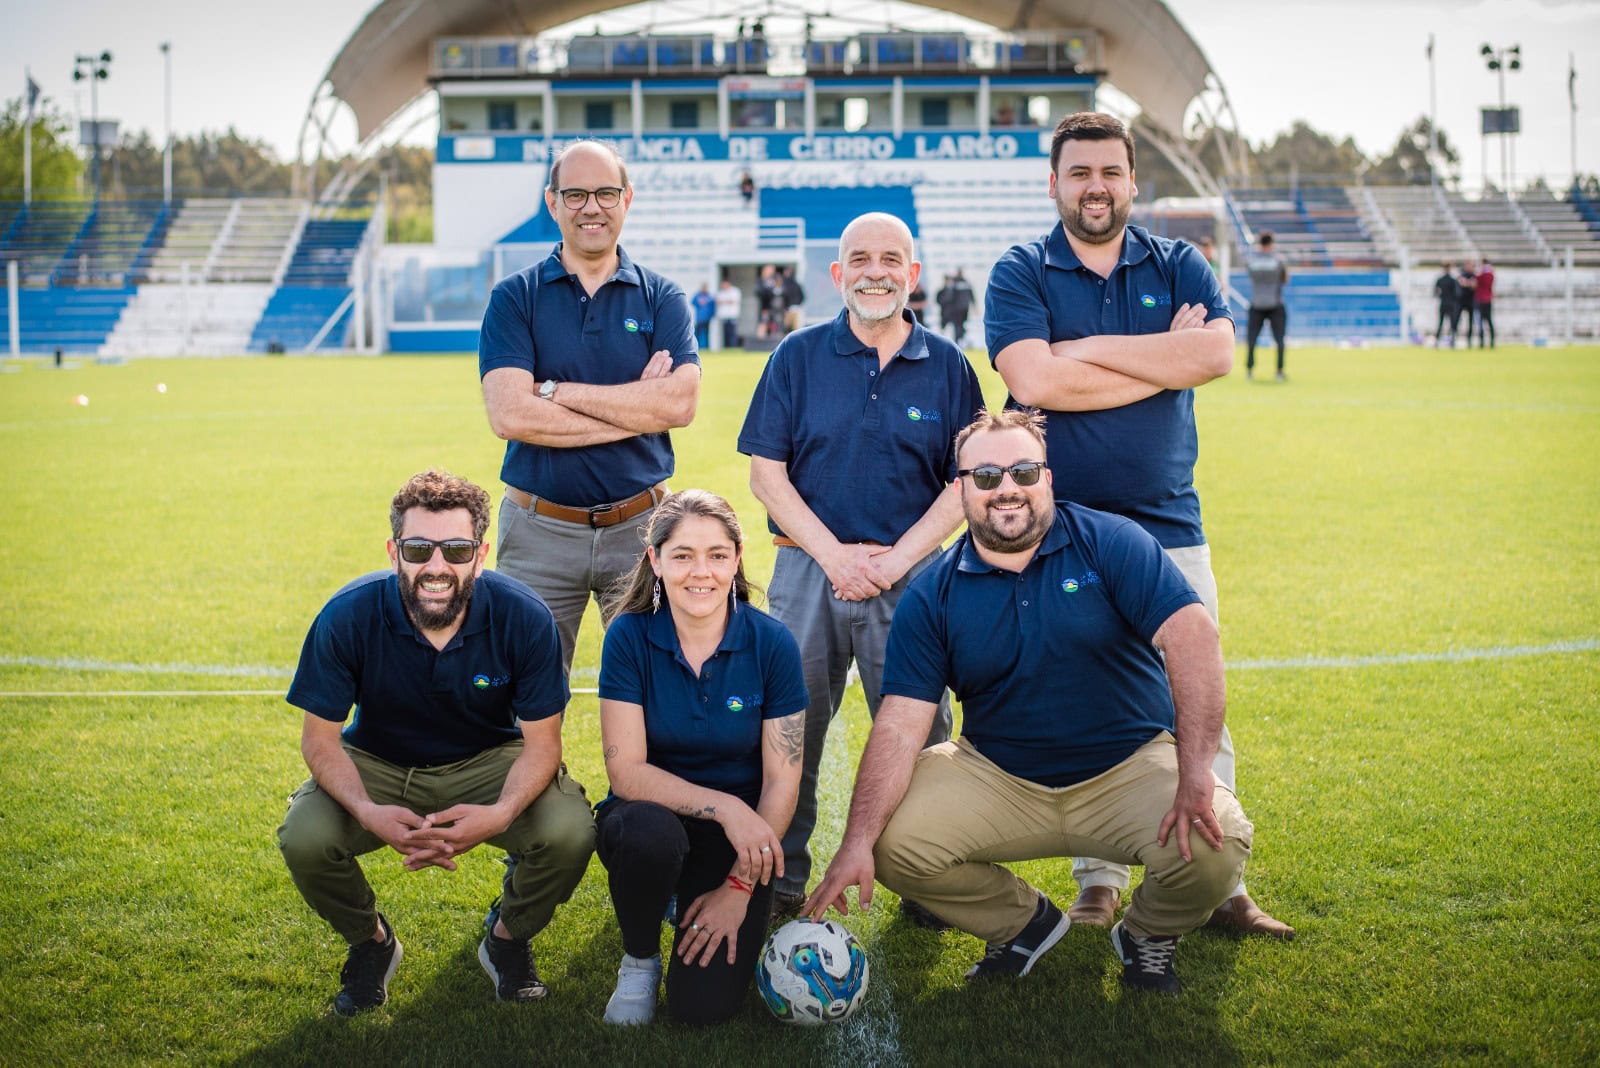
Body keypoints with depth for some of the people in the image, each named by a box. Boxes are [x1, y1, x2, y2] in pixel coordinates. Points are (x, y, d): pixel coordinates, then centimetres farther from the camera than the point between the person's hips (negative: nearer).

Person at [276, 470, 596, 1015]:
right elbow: (320, 737, -15)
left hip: (488, 762, 0)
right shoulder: (347, 617, -23)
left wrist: (501, 814, -37)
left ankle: (508, 939, 7)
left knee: (569, 833, -28)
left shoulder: (523, 617, -23)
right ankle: (370, 943, 7)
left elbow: (541, 740, -15)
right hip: (378, 764, 1)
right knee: (305, 839, -28)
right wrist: (368, 813, -35)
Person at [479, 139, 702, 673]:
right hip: (540, 529, -1)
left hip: (642, 527, 1)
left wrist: (558, 391, -12)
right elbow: (510, 415, -13)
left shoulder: (662, 298, 5)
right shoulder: (514, 297, 2)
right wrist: (638, 410, -10)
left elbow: (680, 403, -11)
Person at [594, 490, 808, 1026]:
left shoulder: (771, 644, -9)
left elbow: (782, 783, -7)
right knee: (650, 831, -38)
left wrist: (739, 888, -13)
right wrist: (722, 806, -27)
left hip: (741, 837, 0)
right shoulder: (630, 636, -10)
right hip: (652, 816, 0)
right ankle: (639, 959, -6)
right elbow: (626, 772, -15)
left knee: (705, 1004, -20)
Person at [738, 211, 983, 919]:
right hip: (809, 568, 0)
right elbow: (766, 471, 2)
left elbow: (967, 481, 4)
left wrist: (897, 558, -8)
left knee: (918, 733, 2)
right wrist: (833, 554, -8)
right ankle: (782, 876, 16)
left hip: (910, 574, 0)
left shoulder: (947, 366, 6)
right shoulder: (799, 356, 5)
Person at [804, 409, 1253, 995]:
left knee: (1213, 847, -29)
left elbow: (1192, 636, -20)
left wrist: (1195, 777, -31)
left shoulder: (1109, 543, -9)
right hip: (997, 779, 2)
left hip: (1131, 766, -2)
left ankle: (1148, 935, 9)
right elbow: (899, 726, -10)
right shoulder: (932, 597, -3)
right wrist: (857, 844, -24)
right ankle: (1024, 920, 11)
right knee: (894, 843, -19)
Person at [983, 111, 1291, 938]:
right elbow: (1034, 381, -15)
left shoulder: (1178, 266, 9)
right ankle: (1098, 881, 15)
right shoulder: (1021, 274, 2)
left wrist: (1089, 349, -12)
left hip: (1168, 525, 2)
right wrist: (1163, 359, -10)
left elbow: (1216, 352, -11)